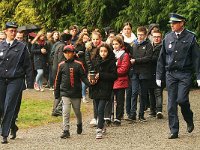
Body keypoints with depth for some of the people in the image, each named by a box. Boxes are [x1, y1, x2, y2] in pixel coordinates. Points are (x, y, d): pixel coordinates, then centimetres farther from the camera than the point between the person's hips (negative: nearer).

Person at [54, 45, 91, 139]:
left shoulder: (78, 64, -2)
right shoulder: (61, 65, 5)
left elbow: (83, 77, -3)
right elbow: (58, 80, 11)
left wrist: (89, 83, -22)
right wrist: (56, 93, 11)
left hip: (76, 92, 0)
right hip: (65, 93, 1)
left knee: (77, 111, 14)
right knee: (66, 112, -10)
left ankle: (79, 124, 41)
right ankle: (66, 131, -9)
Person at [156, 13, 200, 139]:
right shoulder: (168, 37, 8)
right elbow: (162, 58, 13)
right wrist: (159, 76, 11)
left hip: (185, 74, -4)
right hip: (170, 74, 4)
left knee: (181, 99, -14)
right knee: (171, 103, 1)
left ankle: (189, 121, 15)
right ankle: (174, 131, 7)